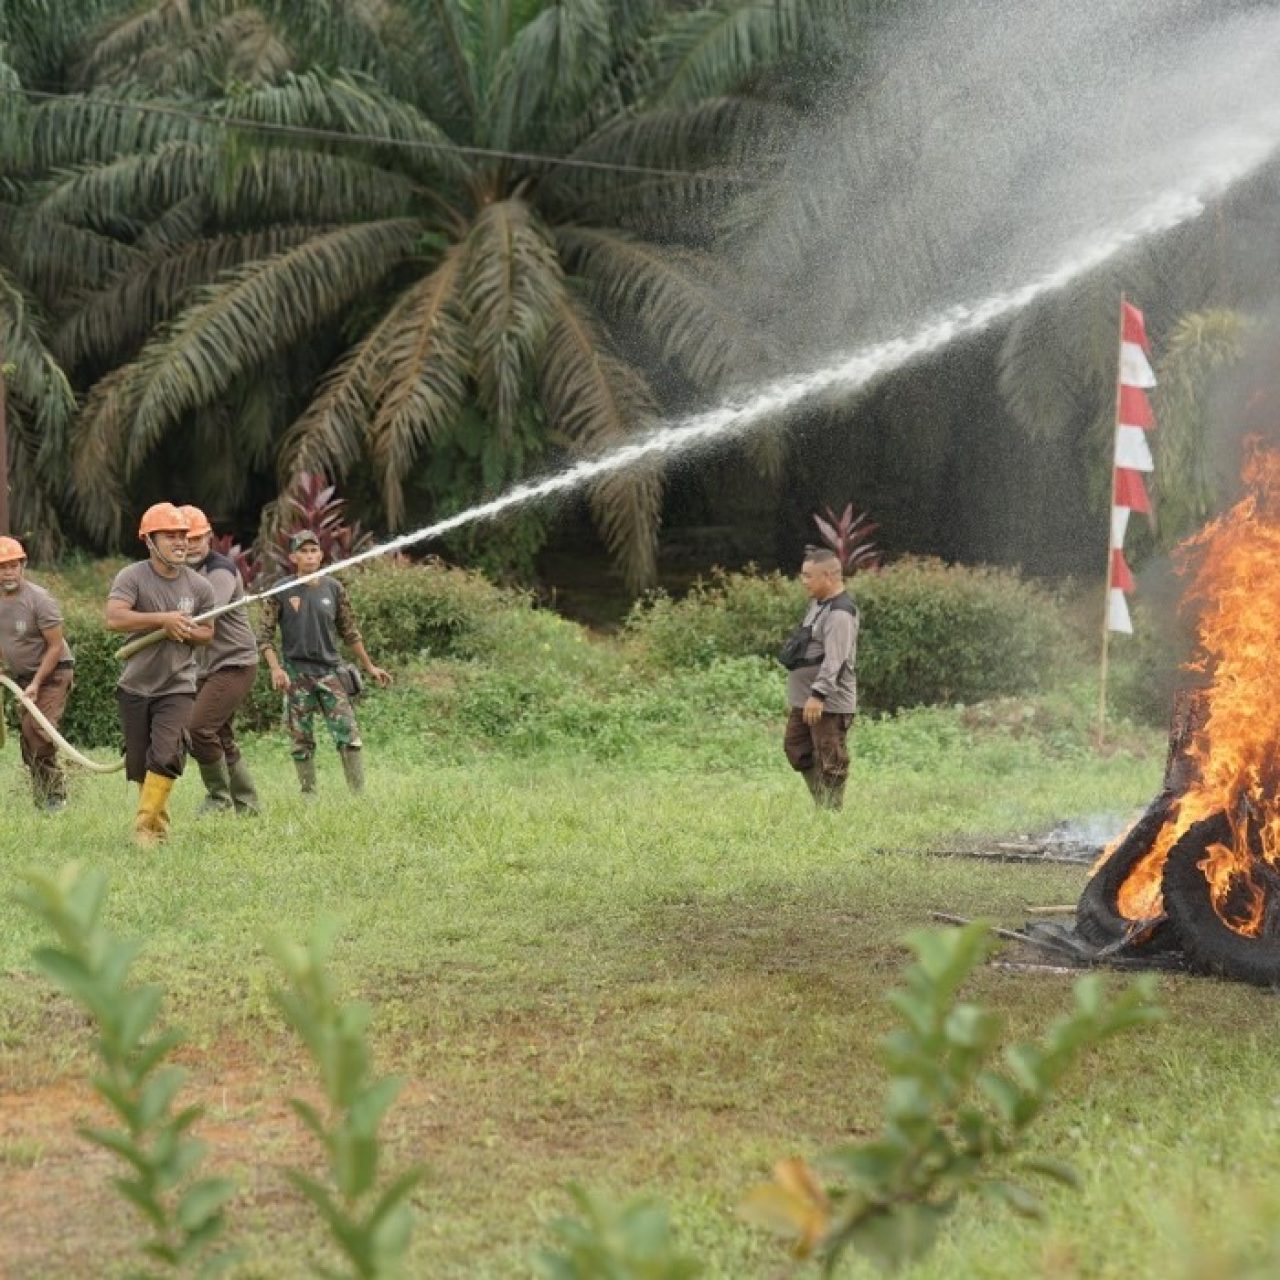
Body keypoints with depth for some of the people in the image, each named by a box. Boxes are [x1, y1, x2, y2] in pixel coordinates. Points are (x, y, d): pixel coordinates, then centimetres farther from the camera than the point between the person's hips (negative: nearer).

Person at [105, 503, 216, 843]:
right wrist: (163, 618, -29)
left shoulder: (198, 586, 1)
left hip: (177, 686, 0)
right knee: (138, 764, 8)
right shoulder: (132, 577, -10)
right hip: (135, 686, 0)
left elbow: (207, 633, 11)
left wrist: (185, 631, -11)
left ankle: (146, 828, -11)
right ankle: (159, 823, 26)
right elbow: (113, 618, -25)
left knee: (165, 758, -17)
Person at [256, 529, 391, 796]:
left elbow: (349, 632, 15)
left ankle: (359, 795, -4)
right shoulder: (280, 592, -2)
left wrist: (369, 667, 16)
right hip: (297, 674, -1)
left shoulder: (333, 589, 5)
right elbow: (264, 634, -3)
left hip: (330, 670, 1)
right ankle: (309, 798, 10)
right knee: (302, 742, 2)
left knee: (349, 736, -7)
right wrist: (275, 669, -17)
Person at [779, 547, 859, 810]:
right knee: (795, 747, 16)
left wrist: (818, 694, -33)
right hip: (804, 700, 11)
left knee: (830, 763, -4)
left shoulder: (840, 613, -19)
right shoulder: (817, 604, 13)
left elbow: (834, 659, -27)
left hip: (829, 703, -11)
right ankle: (821, 803, 23)